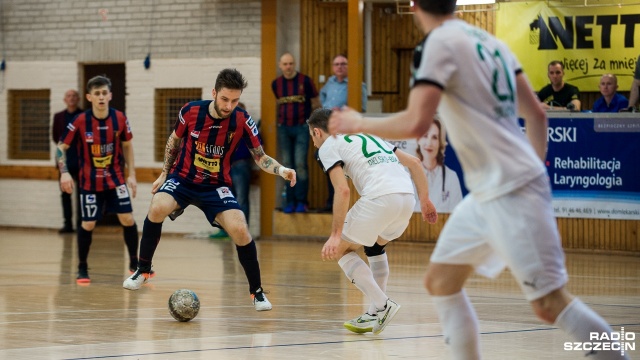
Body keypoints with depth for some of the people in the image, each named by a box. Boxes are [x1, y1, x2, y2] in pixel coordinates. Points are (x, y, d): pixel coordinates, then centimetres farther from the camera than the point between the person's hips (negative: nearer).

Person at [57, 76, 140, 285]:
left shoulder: (119, 119, -9)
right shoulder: (80, 122, -16)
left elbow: (127, 146, 7)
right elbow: (61, 147, -7)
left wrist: (131, 175, 4)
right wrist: (64, 172, -21)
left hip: (115, 178, 2)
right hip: (89, 181, -2)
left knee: (127, 219, -4)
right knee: (88, 224, -2)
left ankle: (134, 263, 14)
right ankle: (82, 268, 14)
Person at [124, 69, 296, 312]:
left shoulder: (242, 121, -14)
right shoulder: (191, 111, -14)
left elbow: (260, 157, -6)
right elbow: (174, 140, 6)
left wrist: (280, 169, -26)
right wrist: (164, 174, 10)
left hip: (215, 186, 0)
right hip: (181, 178, 0)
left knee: (240, 230, -21)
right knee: (157, 208, -30)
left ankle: (256, 291, 0)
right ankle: (143, 271, -8)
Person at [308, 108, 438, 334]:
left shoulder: (328, 146, 9)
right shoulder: (366, 136, 32)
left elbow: (343, 190, -6)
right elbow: (414, 162, 26)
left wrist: (335, 235, -7)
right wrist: (425, 201, 27)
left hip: (380, 198, -7)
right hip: (407, 197, 7)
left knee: (340, 250, 12)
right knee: (374, 245, 31)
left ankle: (381, 305, -1)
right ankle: (377, 314, 24)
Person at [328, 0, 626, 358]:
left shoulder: (439, 43, -12)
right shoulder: (489, 41, 12)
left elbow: (416, 123, -22)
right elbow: (536, 114, 15)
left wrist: (358, 124, -6)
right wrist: (536, 170, 23)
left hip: (512, 192, -9)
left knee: (549, 303, -8)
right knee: (440, 282, 14)